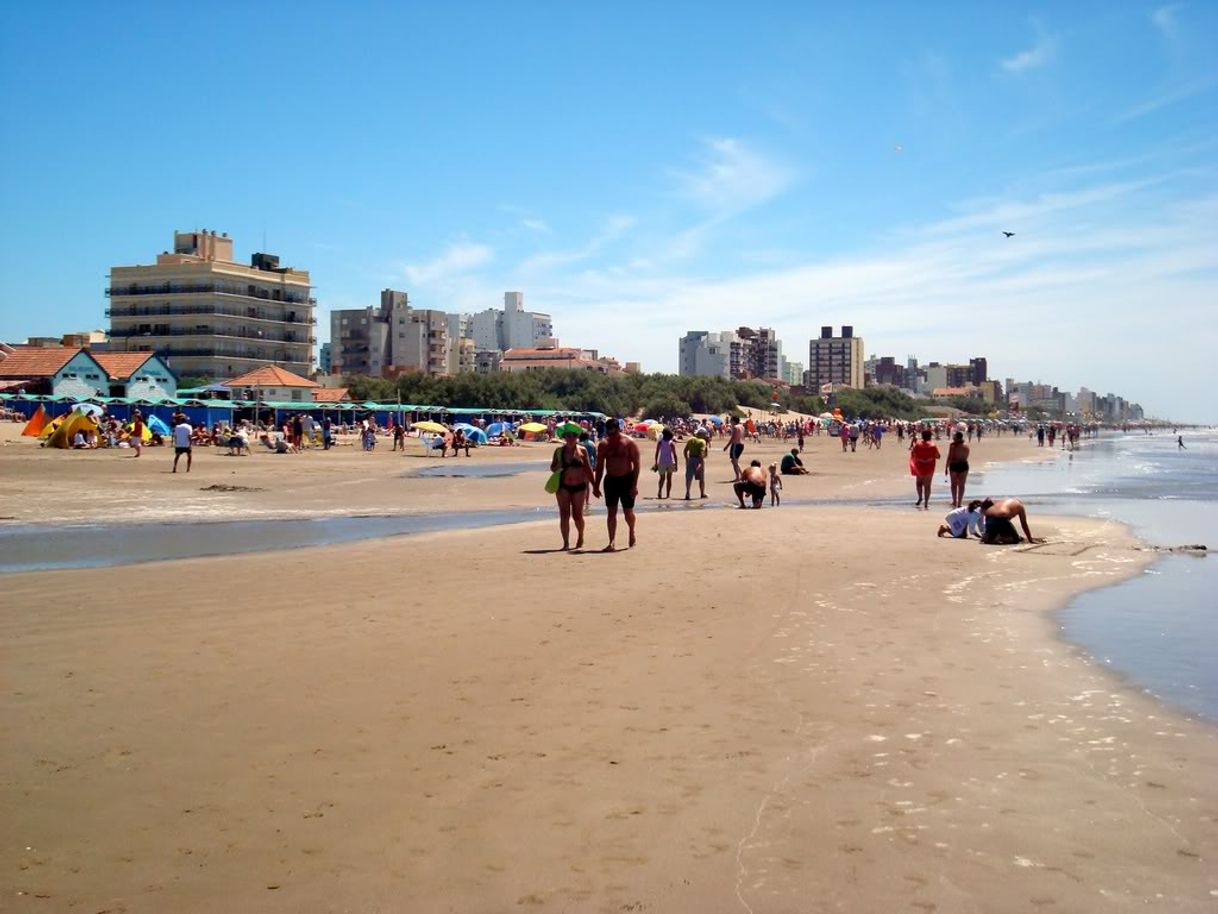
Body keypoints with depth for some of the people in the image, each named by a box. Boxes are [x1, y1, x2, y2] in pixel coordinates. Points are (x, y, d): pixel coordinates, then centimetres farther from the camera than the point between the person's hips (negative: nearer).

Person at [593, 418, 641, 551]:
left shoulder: (629, 443, -8)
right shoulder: (603, 445, 2)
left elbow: (636, 464, -9)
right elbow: (599, 466, 9)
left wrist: (634, 485, -16)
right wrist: (596, 486, 6)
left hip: (626, 480, -3)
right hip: (610, 480, 3)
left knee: (628, 513, 5)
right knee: (611, 512, -3)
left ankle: (632, 531, 35)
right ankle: (612, 542, -4)